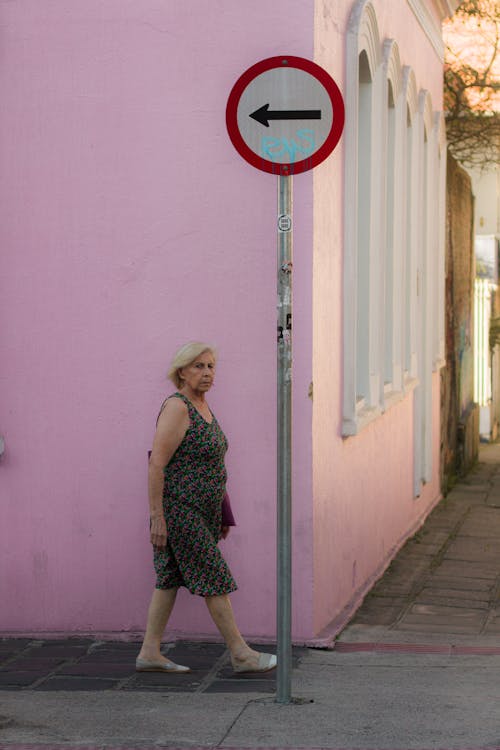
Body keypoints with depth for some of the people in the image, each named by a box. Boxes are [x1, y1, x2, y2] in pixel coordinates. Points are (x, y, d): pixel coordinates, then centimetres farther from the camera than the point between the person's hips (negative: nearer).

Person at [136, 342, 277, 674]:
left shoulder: (202, 406, 13)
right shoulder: (176, 408, -16)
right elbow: (157, 464, -19)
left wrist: (222, 515, 21)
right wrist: (157, 516, -22)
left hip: (201, 510, 9)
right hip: (180, 509, -9)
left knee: (171, 579, 9)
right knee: (214, 578, -5)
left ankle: (150, 653, 12)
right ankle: (241, 654, 0)